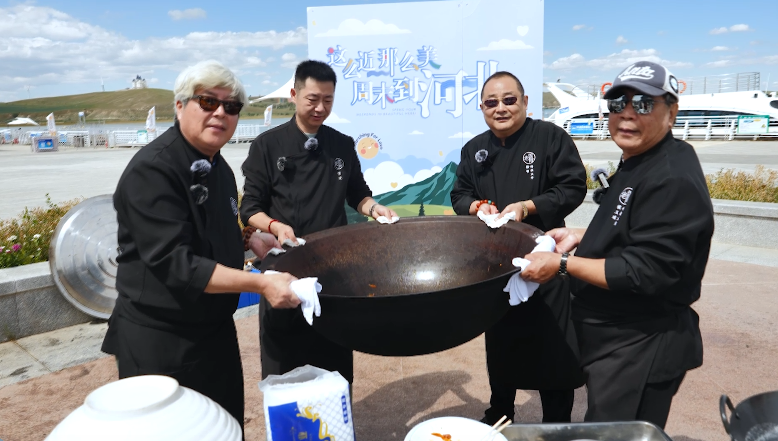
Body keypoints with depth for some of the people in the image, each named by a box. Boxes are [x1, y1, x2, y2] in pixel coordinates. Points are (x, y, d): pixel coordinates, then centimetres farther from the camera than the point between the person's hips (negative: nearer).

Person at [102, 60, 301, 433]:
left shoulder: (218, 168, 7)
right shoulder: (152, 170, -21)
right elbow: (174, 264, -27)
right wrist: (260, 283, -30)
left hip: (215, 331, 8)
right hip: (160, 344, -8)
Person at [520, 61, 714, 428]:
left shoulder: (673, 180, -24)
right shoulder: (637, 164, 9)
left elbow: (645, 273, -27)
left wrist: (562, 264, -22)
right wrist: (580, 237, 8)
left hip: (642, 352, -10)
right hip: (617, 336, 10)